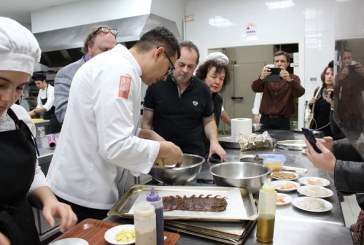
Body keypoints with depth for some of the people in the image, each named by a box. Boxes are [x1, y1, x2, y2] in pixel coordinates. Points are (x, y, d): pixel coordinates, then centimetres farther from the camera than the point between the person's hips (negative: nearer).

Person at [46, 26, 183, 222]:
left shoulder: (113, 63, 11)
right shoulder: (121, 70, -21)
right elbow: (116, 147, -29)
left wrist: (145, 134, 8)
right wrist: (162, 150, -14)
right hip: (85, 193, -9)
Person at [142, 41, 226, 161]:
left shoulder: (202, 90, 0)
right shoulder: (156, 86, -5)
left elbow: (209, 121, 11)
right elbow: (147, 123, 0)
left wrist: (214, 141, -7)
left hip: (195, 154, 2)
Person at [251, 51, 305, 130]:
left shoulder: (293, 78, 5)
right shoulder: (267, 77, 8)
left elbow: (300, 93, -13)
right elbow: (255, 88, -8)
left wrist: (289, 80, -32)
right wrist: (261, 78, -30)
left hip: (282, 121, -1)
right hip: (265, 119, 1)